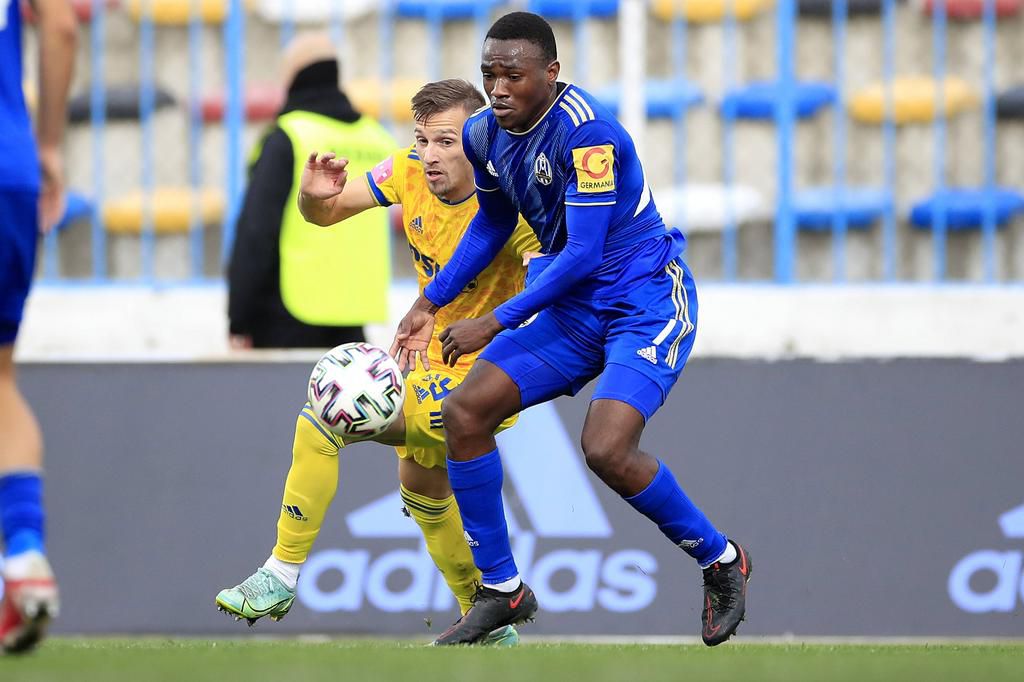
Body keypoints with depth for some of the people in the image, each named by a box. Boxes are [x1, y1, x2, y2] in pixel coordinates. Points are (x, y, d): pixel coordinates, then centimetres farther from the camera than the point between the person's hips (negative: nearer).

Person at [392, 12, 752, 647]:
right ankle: (502, 591, 7)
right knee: (465, 411, -4)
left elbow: (583, 253, -25)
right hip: (574, 308, 8)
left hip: (647, 302, -8)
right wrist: (431, 303, 17)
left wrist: (494, 324, -22)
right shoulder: (485, 134, 1)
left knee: (606, 448, -25)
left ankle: (722, 562, -1)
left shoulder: (586, 131, -25)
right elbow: (494, 224, 20)